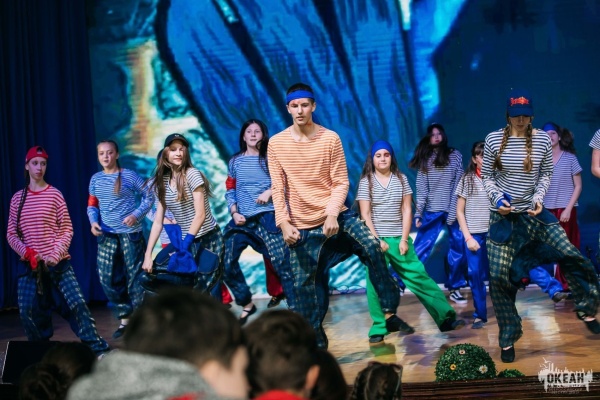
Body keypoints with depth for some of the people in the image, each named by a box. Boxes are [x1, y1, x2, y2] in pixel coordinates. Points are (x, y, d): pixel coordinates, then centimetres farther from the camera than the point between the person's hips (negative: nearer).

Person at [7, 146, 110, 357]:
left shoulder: (54, 194, -1)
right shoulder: (17, 198, 6)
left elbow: (67, 230, -1)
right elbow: (11, 233, 7)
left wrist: (55, 255, -13)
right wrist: (26, 252, -10)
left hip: (58, 263, -2)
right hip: (29, 265, 3)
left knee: (77, 303, -11)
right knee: (28, 311, 0)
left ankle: (99, 349, -6)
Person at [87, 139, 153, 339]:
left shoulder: (129, 176, -5)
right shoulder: (95, 179, 8)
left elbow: (149, 197, -1)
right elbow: (92, 205, 13)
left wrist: (136, 214, -14)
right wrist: (93, 222, -6)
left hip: (130, 233, -4)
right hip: (106, 235, 5)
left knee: (135, 277, -1)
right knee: (107, 278, 3)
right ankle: (124, 318, 17)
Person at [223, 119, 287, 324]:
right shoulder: (235, 161, 11)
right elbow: (230, 191, 13)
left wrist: (269, 191, -13)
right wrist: (234, 213, -2)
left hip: (267, 217, -3)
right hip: (242, 220, 3)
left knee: (281, 261, -11)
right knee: (227, 263, -3)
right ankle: (247, 304, 12)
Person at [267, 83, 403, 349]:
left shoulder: (330, 138, -4)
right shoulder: (276, 143, -3)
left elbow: (341, 182, -5)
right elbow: (277, 188, -3)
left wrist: (332, 214, -20)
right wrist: (283, 222, -14)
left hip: (335, 215, 0)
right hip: (302, 225, 1)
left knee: (372, 248, -20)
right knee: (302, 283, 2)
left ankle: (390, 313, -11)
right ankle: (314, 337, 17)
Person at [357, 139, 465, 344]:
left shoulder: (401, 179, 5)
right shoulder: (366, 182, -1)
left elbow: (406, 211, 2)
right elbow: (365, 215, -4)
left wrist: (404, 239, -6)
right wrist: (376, 240, -11)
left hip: (398, 239, 2)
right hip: (375, 240, -1)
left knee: (419, 277, 3)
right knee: (376, 285, -1)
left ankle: (445, 317, 8)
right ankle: (378, 329, 7)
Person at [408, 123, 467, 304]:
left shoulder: (455, 155, 5)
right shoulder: (425, 159, 10)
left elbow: (458, 185, -1)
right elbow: (421, 189, 4)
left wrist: (454, 210, -10)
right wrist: (418, 213, -6)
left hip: (453, 209, 0)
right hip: (432, 211, 0)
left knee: (458, 248, 1)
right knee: (419, 249, -2)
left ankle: (455, 288, 12)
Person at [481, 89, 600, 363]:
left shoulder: (542, 139, -2)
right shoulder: (494, 139, -6)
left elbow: (546, 174, 6)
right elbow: (487, 177, 0)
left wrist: (539, 198, -11)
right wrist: (497, 199, -16)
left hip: (533, 213, 2)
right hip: (503, 216, -1)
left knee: (572, 257, -5)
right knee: (499, 277, -3)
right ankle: (508, 339, 13)